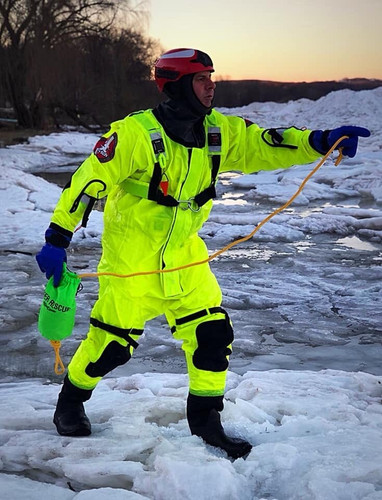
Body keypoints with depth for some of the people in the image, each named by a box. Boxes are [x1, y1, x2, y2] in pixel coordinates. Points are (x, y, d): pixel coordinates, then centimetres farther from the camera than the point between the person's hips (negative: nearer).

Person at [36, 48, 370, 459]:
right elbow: (88, 180, -19)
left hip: (184, 254, 6)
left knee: (213, 331, 1)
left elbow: (265, 146, -5)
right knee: (114, 341, 1)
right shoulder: (137, 133, -21)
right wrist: (57, 239, -19)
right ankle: (71, 400, 29)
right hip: (131, 257, -5)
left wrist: (321, 141, -22)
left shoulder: (219, 132, -3)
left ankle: (205, 419, 18)